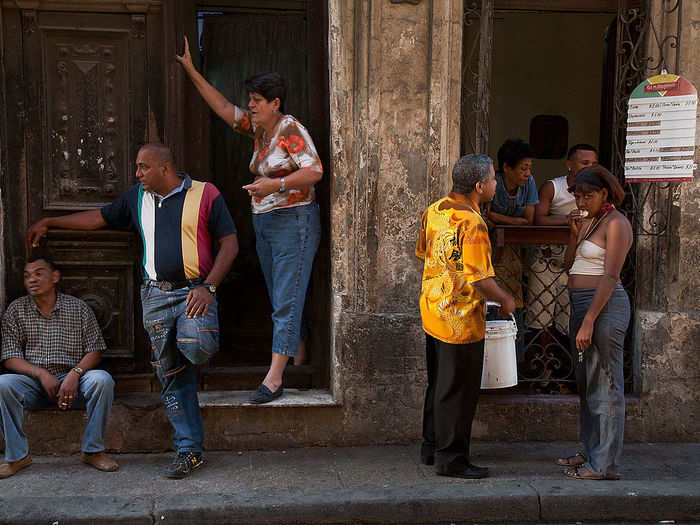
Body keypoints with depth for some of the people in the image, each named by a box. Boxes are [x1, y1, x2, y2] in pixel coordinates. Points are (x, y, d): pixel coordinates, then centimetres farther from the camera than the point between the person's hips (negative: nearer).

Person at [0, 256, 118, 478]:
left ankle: (93, 450, -14)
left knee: (102, 379, -30)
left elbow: (94, 350, 2)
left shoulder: (78, 308, 6)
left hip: (71, 380, 0)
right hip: (32, 383, 0)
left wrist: (75, 374, -19)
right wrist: (41, 374, -17)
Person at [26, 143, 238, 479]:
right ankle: (189, 450, 10)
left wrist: (208, 287, -11)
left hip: (195, 290, -4)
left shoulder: (205, 193, -1)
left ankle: (203, 336, 7)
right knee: (171, 376, 3)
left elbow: (230, 243, -3)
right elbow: (99, 218, 26)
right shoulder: (136, 198, 15)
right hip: (156, 296, 4)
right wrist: (49, 222, 28)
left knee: (194, 347, -31)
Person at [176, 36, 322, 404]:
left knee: (286, 301, -8)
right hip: (264, 223, 9)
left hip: (293, 222, -9)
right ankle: (300, 359, 26)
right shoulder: (258, 129, 12)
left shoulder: (291, 130, -12)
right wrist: (191, 70, 14)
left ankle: (274, 377, -9)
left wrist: (276, 184, -27)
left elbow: (315, 171, -19)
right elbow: (223, 107, 16)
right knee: (280, 299, 14)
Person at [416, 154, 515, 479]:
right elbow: (481, 280, -24)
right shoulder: (472, 224, -23)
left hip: (432, 313, 9)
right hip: (461, 321, -9)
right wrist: (506, 300, -6)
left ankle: (432, 447, 32)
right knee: (458, 392, 4)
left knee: (438, 384, 20)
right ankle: (451, 459, 14)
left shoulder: (433, 210, 4)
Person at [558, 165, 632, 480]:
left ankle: (605, 464, 1)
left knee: (605, 384, -5)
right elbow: (570, 264, 15)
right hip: (580, 303, 10)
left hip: (604, 305, -10)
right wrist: (574, 232, 0)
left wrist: (589, 321, -23)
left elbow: (610, 276, -18)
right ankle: (591, 452, 26)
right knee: (586, 383, 15)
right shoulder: (588, 220, 16)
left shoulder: (616, 223, -11)